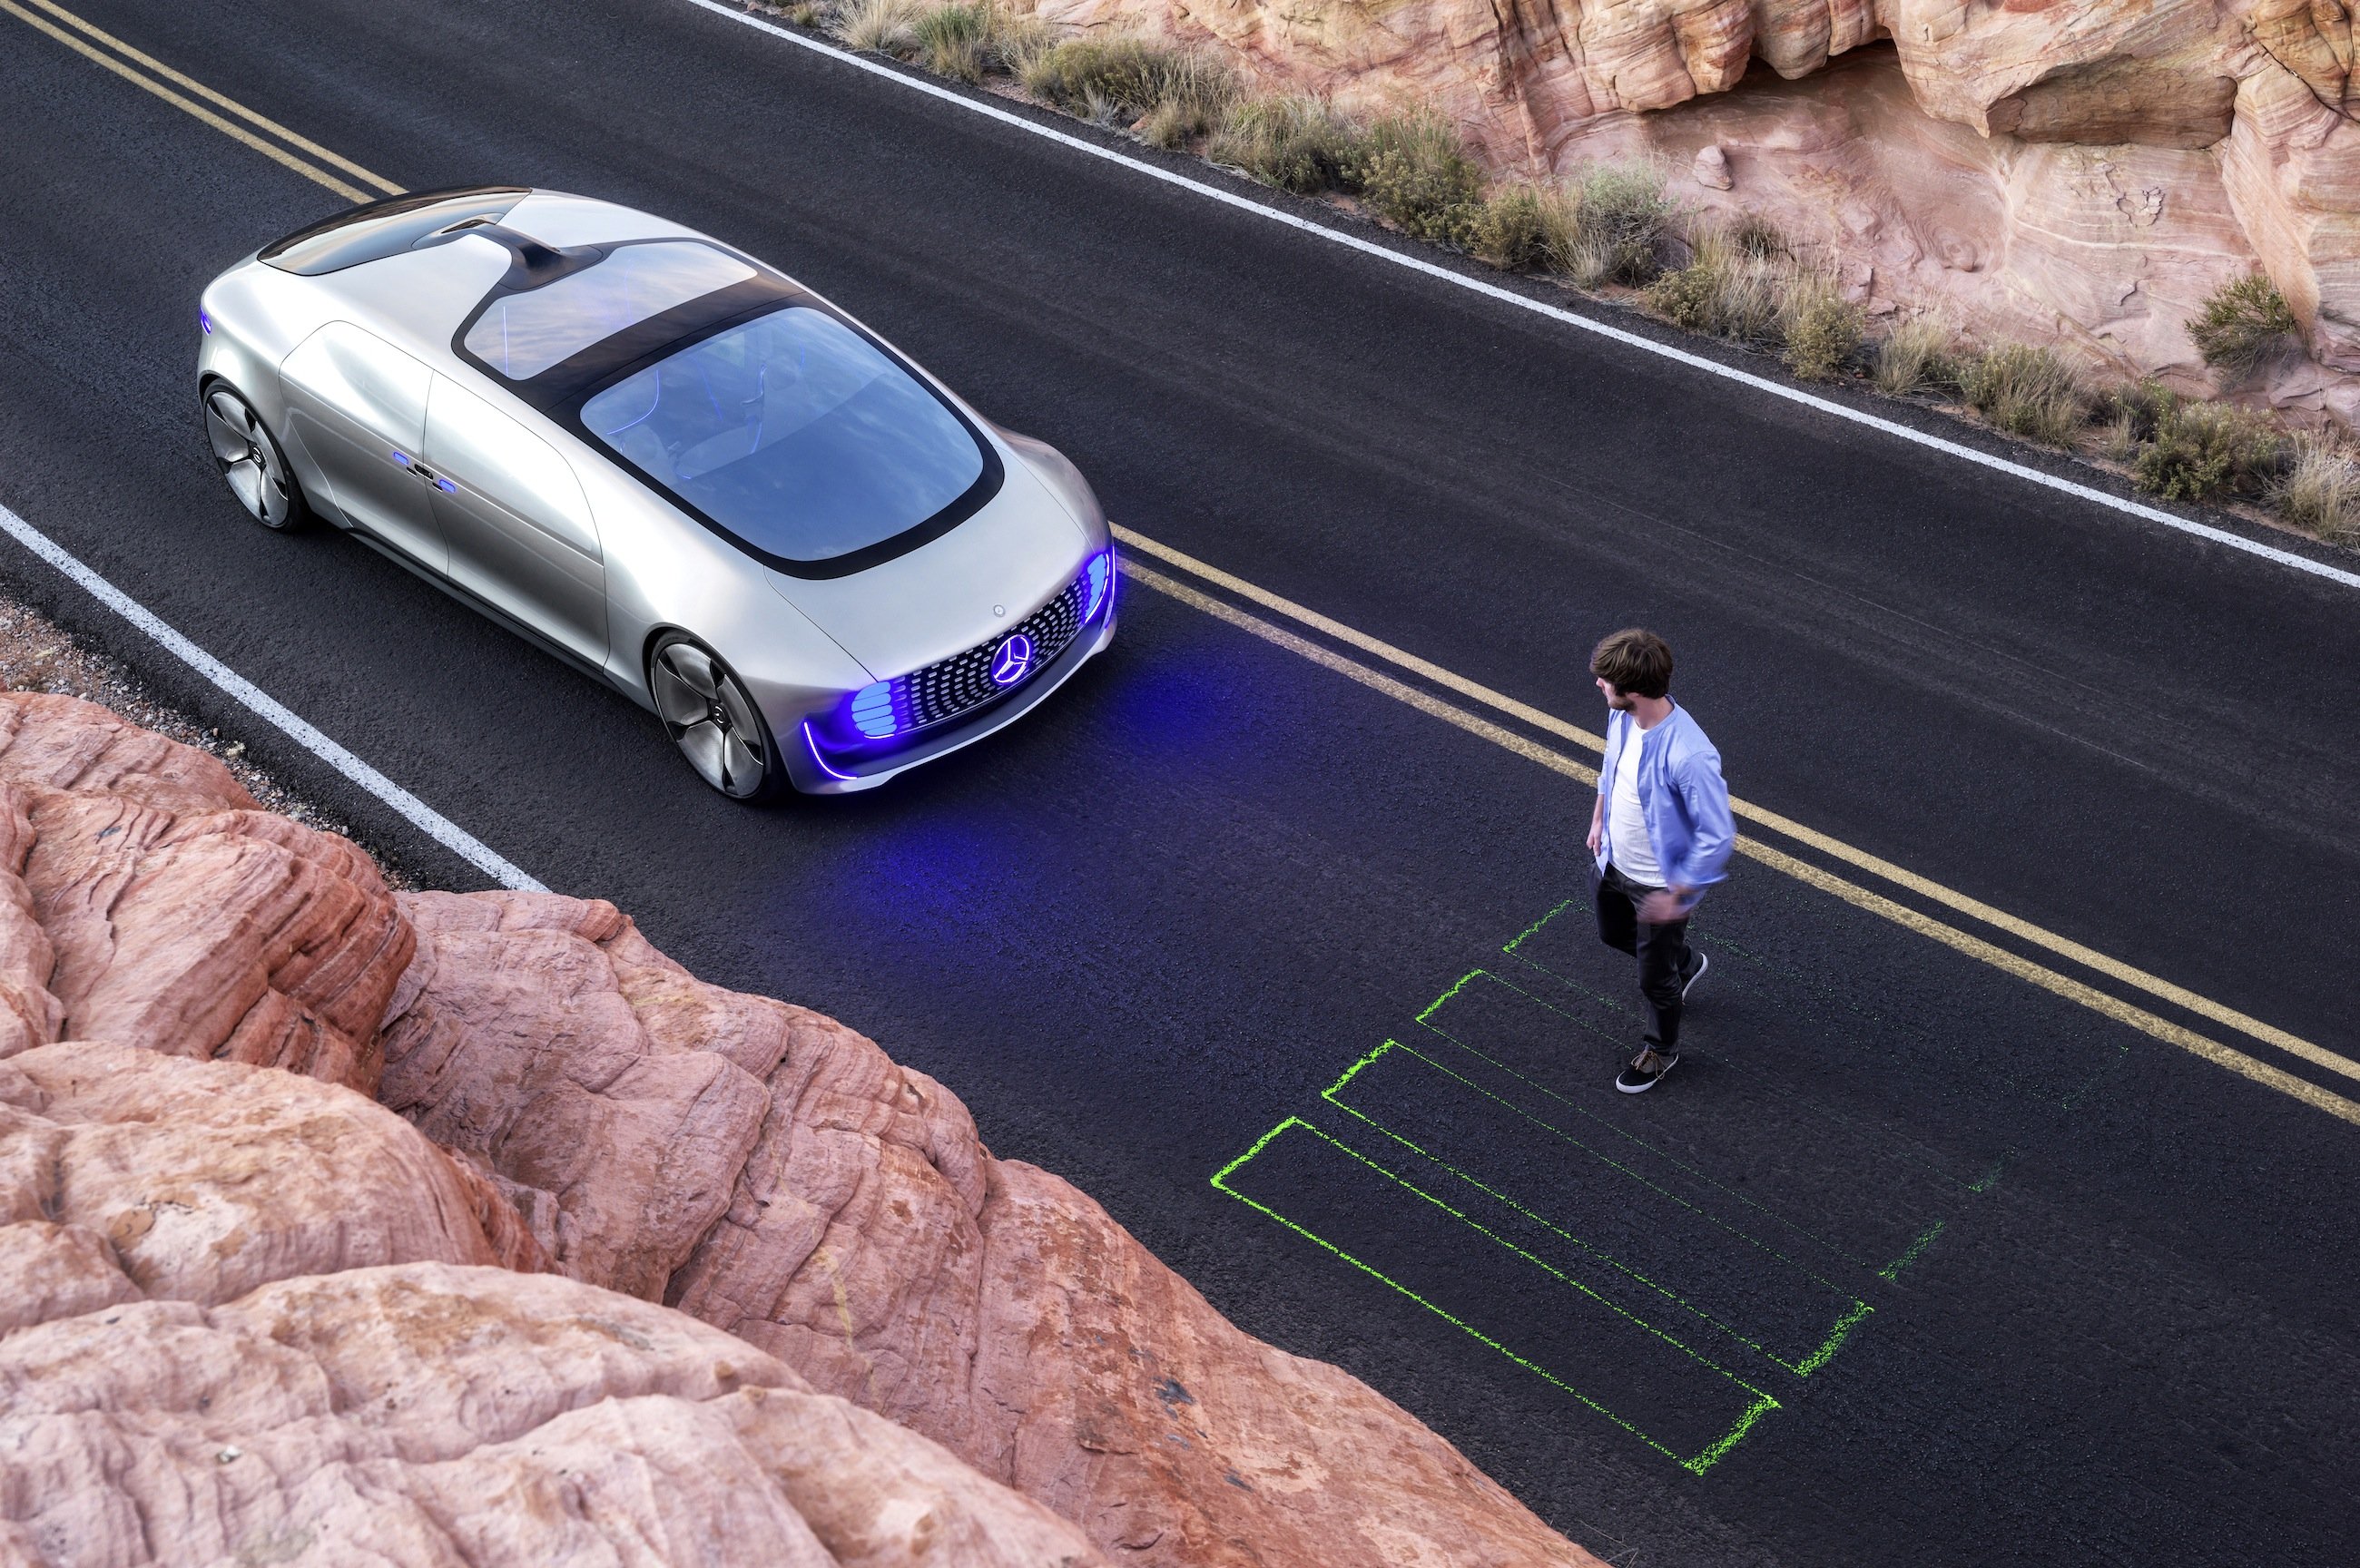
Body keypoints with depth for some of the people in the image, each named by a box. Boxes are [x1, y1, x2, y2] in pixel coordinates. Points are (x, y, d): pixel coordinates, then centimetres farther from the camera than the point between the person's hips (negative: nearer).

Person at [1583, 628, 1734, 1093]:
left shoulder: (1688, 757, -41)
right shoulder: (1621, 715, -16)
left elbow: (1717, 836, -31)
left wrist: (1676, 894, -23)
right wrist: (1599, 818, 15)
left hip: (1659, 883, -7)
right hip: (1615, 862, 8)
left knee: (1654, 978, 16)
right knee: (1613, 934, 33)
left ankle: (1662, 1050, 45)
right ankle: (1687, 963, 61)